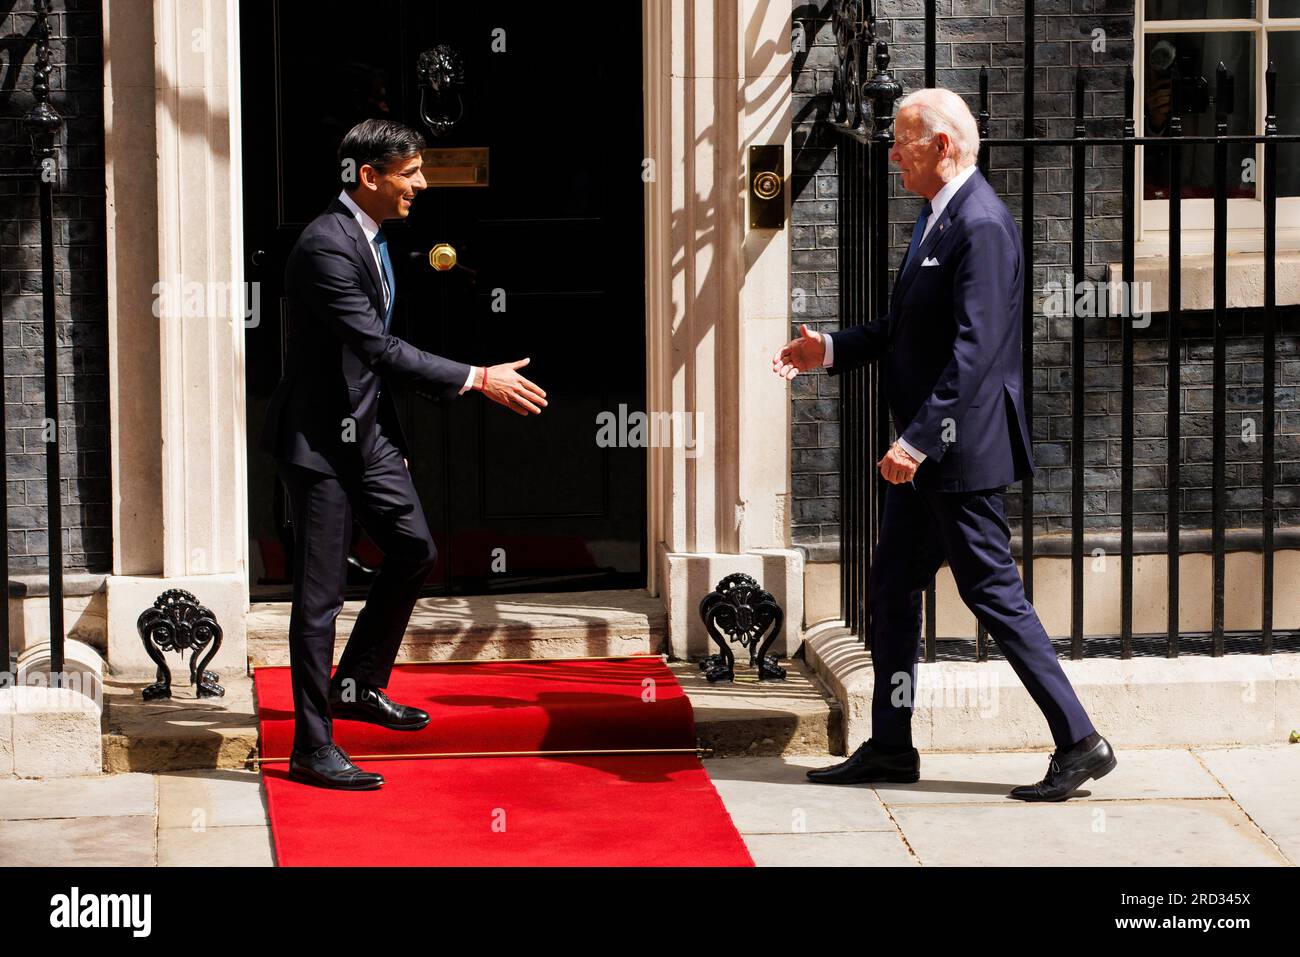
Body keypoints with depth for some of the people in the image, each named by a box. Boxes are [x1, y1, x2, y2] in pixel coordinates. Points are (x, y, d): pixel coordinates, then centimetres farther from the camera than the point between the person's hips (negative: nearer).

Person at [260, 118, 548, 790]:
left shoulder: (374, 236, 9)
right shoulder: (326, 246, -22)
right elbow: (379, 348, -26)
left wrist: (391, 435, 20)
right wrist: (478, 380, -24)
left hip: (369, 430, 9)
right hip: (320, 438, -9)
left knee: (415, 551, 15)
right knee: (320, 595, -4)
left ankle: (357, 685, 32)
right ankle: (312, 748, 4)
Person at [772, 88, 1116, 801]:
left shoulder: (981, 226, -19)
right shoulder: (938, 217, 14)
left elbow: (973, 350, -25)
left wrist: (918, 439, -27)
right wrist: (832, 349, 13)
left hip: (961, 448, -10)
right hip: (926, 451, 10)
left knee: (993, 592, -5)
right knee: (890, 590, 13)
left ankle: (1079, 742, 2)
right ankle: (889, 748, 22)